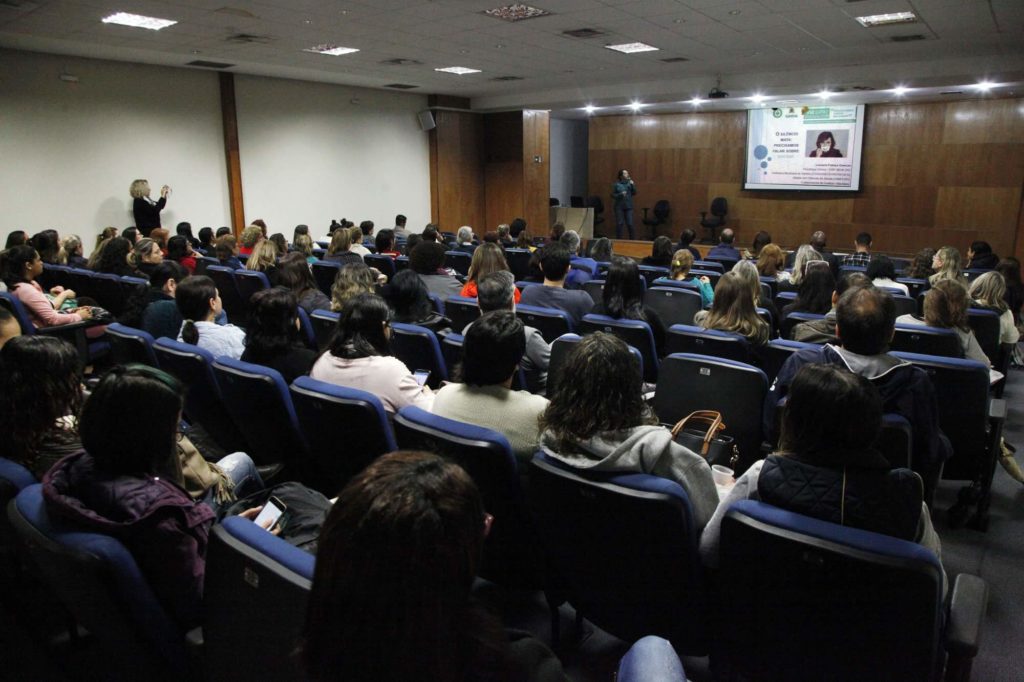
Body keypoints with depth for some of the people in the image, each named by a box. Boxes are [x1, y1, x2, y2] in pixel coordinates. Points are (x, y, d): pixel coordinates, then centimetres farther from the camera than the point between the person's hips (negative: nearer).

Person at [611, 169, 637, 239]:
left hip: (628, 207, 2)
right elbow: (613, 195, -1)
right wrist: (620, 194, -16)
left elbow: (634, 193, 4)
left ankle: (633, 239, 6)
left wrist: (633, 185, -9)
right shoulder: (616, 184, 0)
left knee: (630, 224, -3)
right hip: (619, 207, -2)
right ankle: (618, 240, 9)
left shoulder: (630, 183, 7)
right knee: (619, 224, 1)